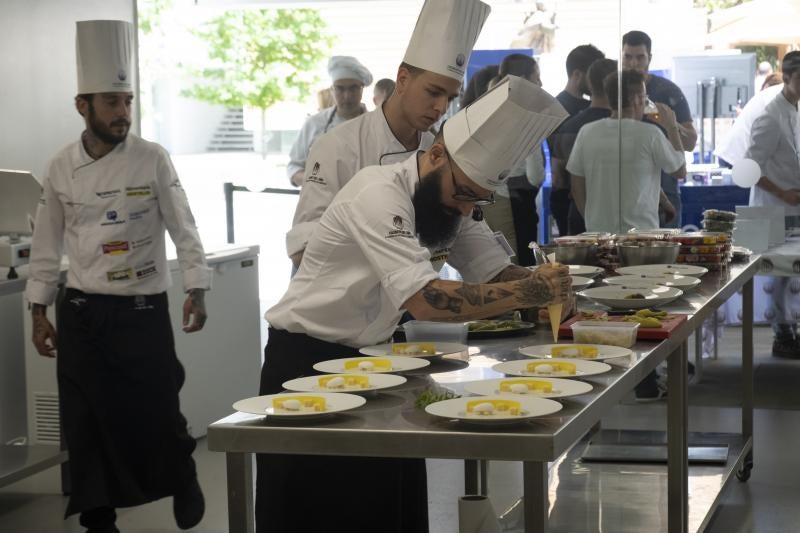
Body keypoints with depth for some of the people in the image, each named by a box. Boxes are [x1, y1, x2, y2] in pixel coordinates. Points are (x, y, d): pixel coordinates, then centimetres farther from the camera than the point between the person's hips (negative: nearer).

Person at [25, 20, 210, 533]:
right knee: (86, 422, 4)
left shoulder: (152, 159, -6)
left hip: (143, 311, -2)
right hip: (81, 313, 2)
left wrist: (196, 289, -10)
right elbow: (48, 243, 7)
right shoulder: (62, 168, 1)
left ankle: (183, 481, 33)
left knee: (157, 411, 3)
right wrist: (40, 310, 7)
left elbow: (183, 226, -3)